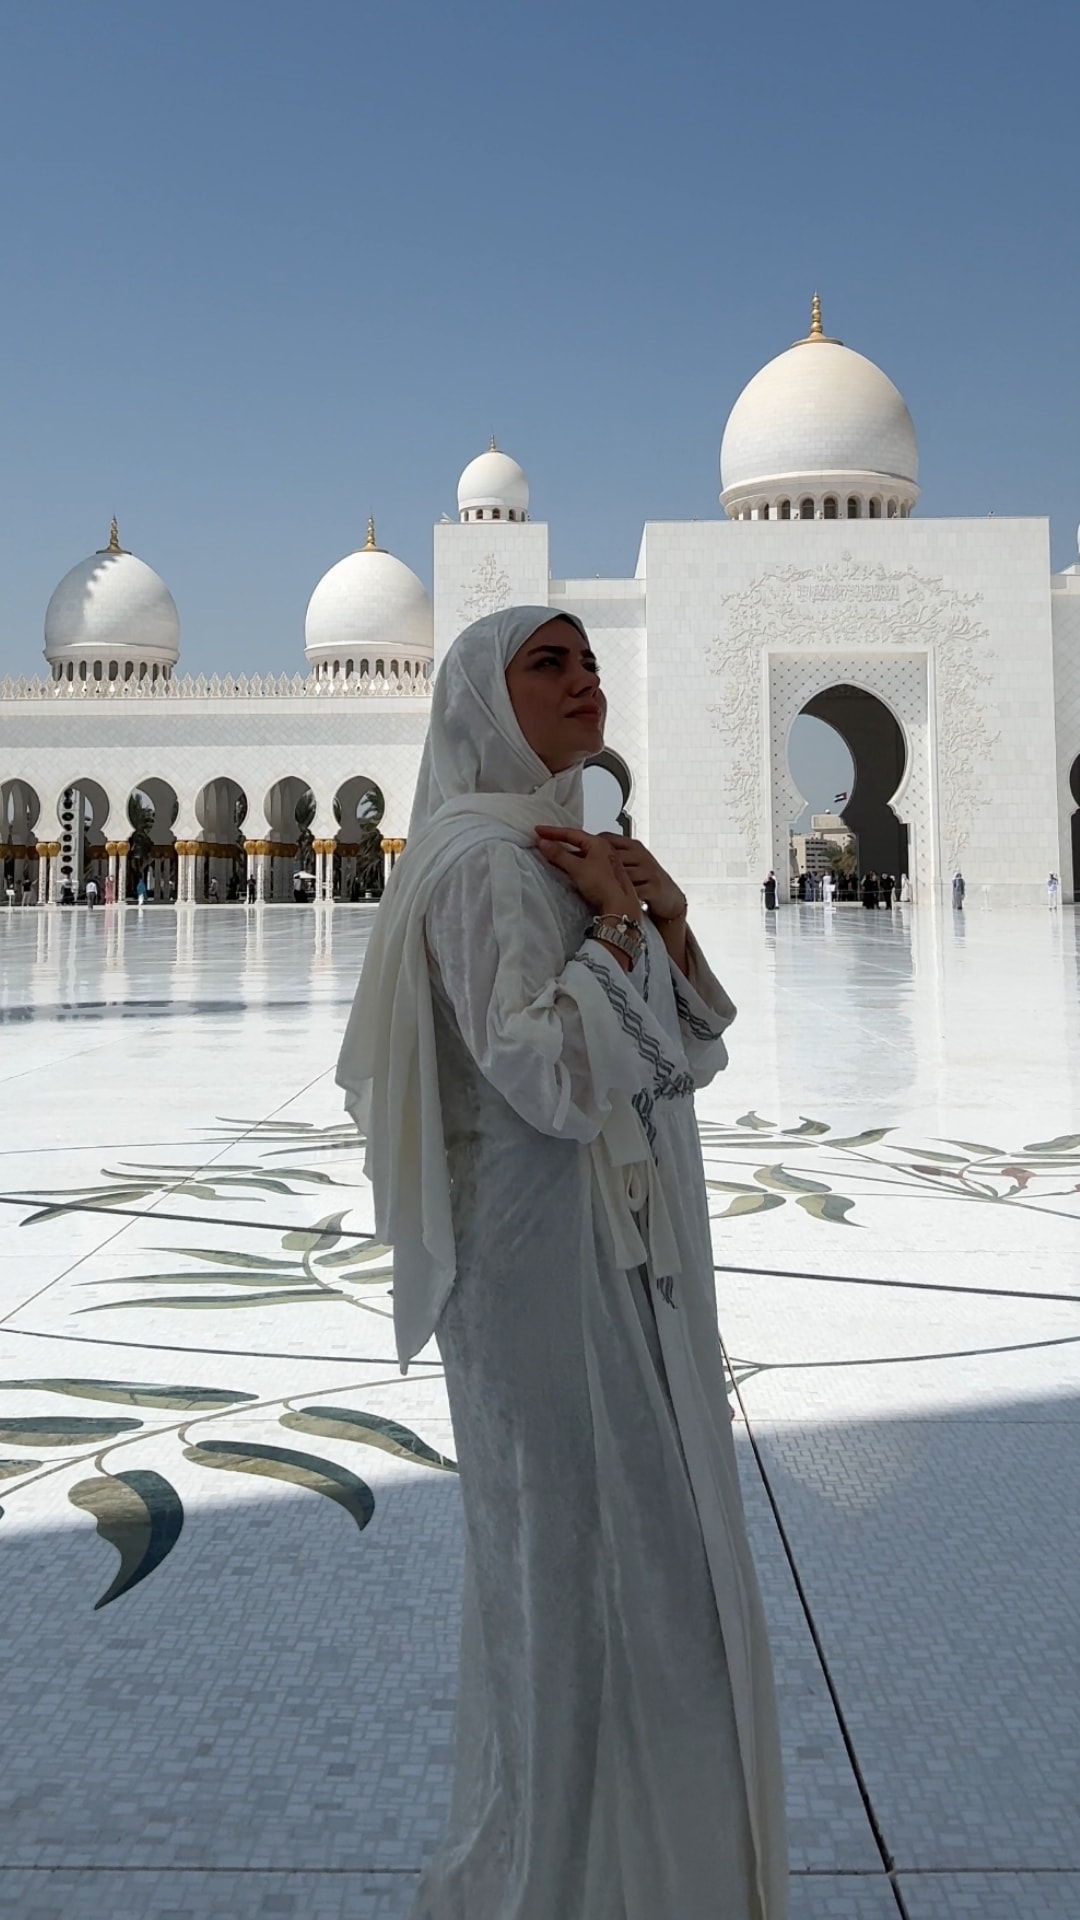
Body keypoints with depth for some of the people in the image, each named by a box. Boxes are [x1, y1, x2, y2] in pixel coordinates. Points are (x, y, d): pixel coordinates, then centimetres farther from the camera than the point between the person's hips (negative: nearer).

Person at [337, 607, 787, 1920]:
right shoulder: (483, 856, -15)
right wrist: (618, 925, -18)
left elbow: (687, 1060, 9)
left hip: (632, 1252, 9)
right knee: (573, 1546, 3)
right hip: (549, 1257, -9)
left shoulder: (572, 849, 13)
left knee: (646, 1539, 19)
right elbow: (549, 1079, -26)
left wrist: (666, 917, -5)